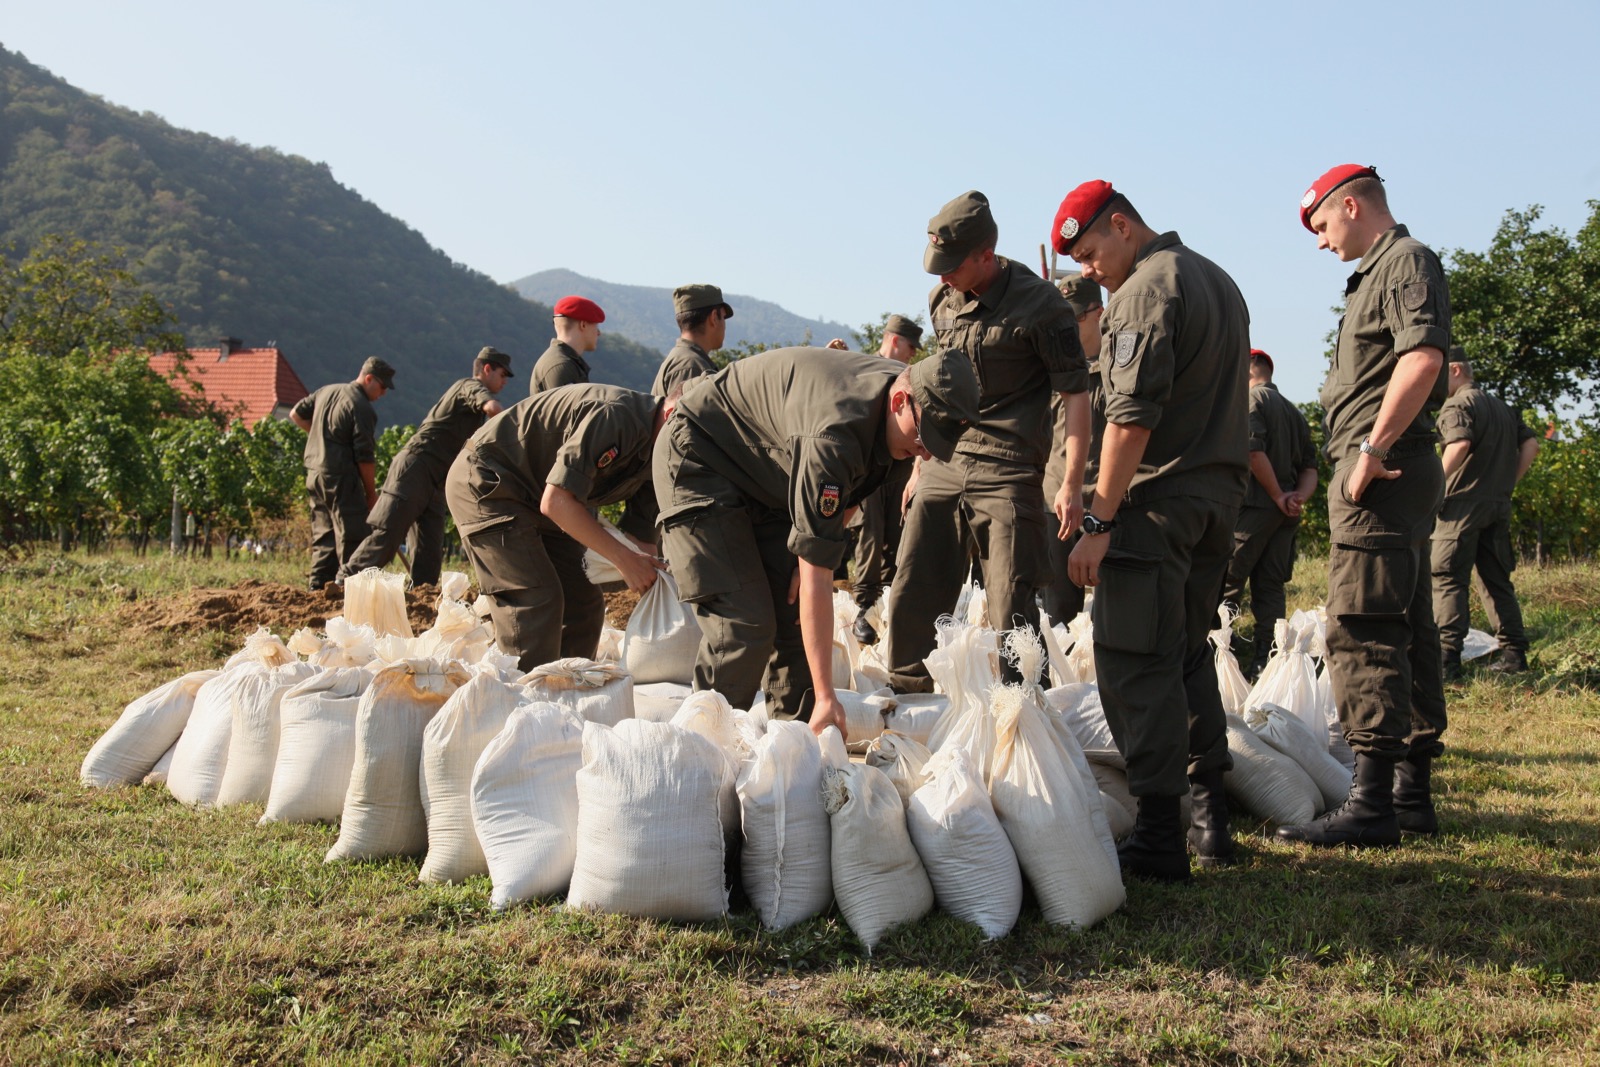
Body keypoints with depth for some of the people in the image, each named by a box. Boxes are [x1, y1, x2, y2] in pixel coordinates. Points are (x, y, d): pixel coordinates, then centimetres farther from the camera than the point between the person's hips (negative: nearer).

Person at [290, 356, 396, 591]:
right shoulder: (362, 408, -13)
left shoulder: (327, 391, 12)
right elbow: (365, 457, -14)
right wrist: (371, 492, -6)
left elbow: (296, 414, 22)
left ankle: (318, 587, 14)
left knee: (323, 536, 14)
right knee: (352, 537, -4)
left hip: (314, 473, 9)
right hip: (341, 477, -9)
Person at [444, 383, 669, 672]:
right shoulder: (614, 415, -30)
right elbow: (556, 501, -31)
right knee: (534, 600, -19)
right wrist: (622, 558, -28)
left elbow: (640, 539, 2)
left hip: (531, 499, 10)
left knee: (584, 603, 5)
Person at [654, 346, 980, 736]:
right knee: (743, 624, -17)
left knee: (797, 613, -1)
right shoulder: (834, 434, -38)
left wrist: (808, 555, -8)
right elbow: (816, 580, -37)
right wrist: (825, 697, -36)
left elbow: (846, 496, 7)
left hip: (767, 476, 9)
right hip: (699, 460, -8)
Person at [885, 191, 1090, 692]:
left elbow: (1075, 393, -7)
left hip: (1007, 474, -6)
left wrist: (1072, 484, -13)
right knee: (912, 594, 6)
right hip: (943, 465, 6)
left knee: (1011, 606, -6)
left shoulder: (1038, 304, -9)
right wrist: (920, 464, 21)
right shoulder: (942, 300, 10)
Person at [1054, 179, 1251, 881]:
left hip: (1157, 499, -10)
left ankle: (1159, 838, -7)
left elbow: (1131, 417, -19)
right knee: (1187, 654, 16)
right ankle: (1209, 818, 20)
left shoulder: (1145, 289, -11)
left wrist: (1099, 522, -19)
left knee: (1135, 665, -7)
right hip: (1220, 492, 10)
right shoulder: (1217, 280, 20)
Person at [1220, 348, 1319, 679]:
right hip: (1285, 514, 7)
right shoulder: (1294, 412, 20)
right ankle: (1265, 660, 8)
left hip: (1253, 505, -7)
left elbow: (1253, 450, -19)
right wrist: (1299, 496, -1)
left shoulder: (1249, 398, -5)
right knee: (1270, 587, 9)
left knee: (1225, 586, -3)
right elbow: (1310, 466, 15)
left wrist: (1279, 496, -12)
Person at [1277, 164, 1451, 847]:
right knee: (1406, 630, 11)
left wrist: (1372, 448, -22)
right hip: (1395, 474, 11)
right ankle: (1412, 795, 18)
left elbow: (1422, 359, -22)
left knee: (1362, 631, -13)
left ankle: (1372, 804, -13)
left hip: (1381, 472, -11)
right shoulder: (1380, 271, 23)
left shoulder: (1406, 261, -7)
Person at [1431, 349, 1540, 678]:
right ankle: (1514, 653, 12)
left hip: (1463, 505, -8)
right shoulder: (1502, 407, 19)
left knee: (1448, 578, -7)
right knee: (1497, 580, 14)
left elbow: (1460, 444, -23)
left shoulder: (1457, 405, -7)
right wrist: (1508, 482, 13)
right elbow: (1530, 444, 14)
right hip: (1498, 505, 8)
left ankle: (1447, 656, -15)